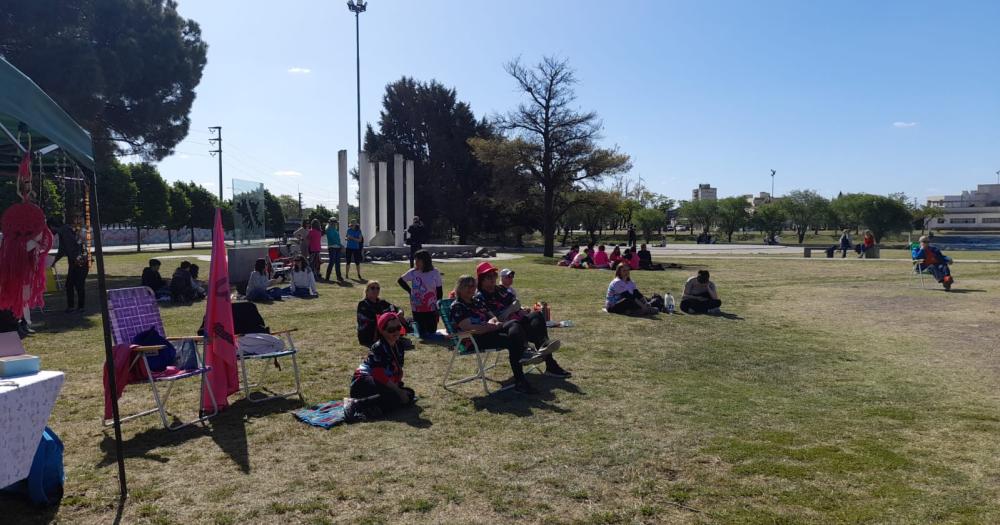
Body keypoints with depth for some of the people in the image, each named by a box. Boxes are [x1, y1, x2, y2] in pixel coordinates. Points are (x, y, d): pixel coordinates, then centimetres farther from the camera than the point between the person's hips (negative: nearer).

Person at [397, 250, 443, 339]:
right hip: (417, 309, 1)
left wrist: (438, 306, -3)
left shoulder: (435, 273, -7)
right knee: (421, 333, 6)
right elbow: (400, 281, 11)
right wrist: (410, 291, 3)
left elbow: (439, 291, -2)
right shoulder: (412, 272, -5)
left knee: (432, 332, 4)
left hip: (431, 309, 0)